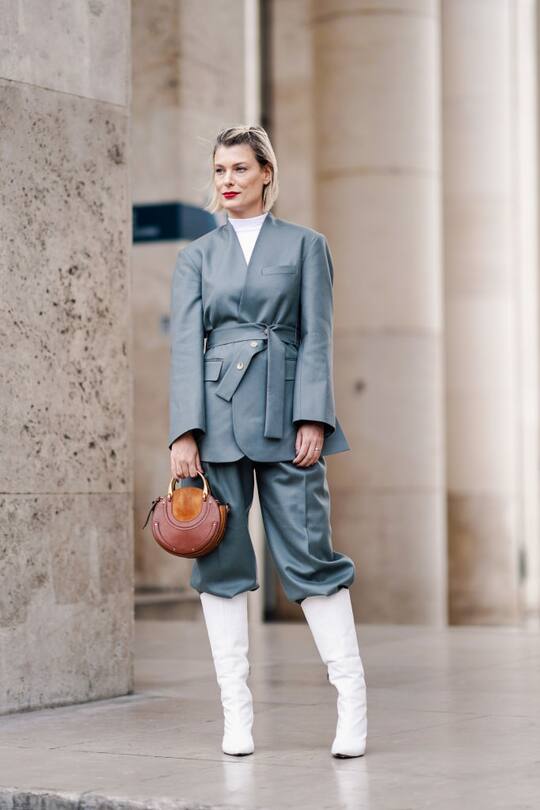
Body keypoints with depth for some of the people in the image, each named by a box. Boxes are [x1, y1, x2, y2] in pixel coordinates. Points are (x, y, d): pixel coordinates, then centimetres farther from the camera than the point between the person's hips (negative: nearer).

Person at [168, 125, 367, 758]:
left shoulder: (305, 245, 10)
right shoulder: (196, 256, 13)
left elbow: (316, 337, 4)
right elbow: (185, 345, 4)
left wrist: (312, 419, -8)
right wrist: (184, 433, -6)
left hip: (284, 413, -2)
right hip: (216, 412, 2)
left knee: (309, 551, -6)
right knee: (221, 559, 0)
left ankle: (352, 703, 2)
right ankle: (236, 712, 6)